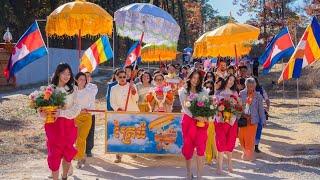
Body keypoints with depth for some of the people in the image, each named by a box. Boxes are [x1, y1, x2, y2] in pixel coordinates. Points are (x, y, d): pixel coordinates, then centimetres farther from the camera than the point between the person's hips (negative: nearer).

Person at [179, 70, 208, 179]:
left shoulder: (203, 91, 12)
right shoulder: (183, 91, 4)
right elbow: (184, 107, -7)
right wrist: (195, 116, -21)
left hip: (201, 121, 1)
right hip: (188, 120, -1)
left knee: (201, 147, -7)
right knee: (188, 146, 3)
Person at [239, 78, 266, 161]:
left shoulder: (258, 96, -1)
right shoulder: (242, 94, 3)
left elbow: (261, 109, 4)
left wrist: (263, 121, 4)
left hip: (252, 119, -2)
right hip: (242, 119, 2)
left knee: (250, 138, -1)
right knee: (241, 136, 1)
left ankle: (249, 155, 14)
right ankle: (245, 152, 23)